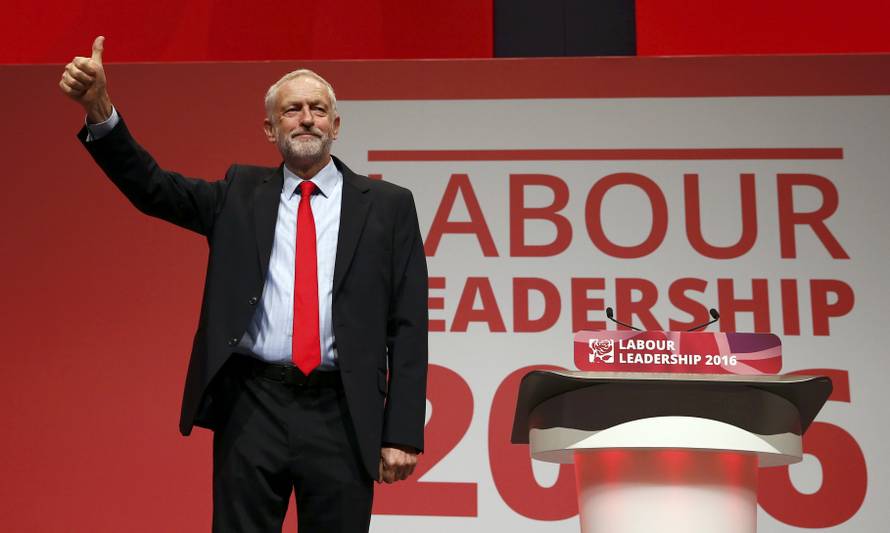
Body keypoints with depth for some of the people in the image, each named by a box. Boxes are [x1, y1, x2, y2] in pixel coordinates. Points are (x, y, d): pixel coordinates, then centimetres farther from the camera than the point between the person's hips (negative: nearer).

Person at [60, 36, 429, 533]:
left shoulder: (388, 205, 4)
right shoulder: (241, 192, 10)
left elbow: (408, 325, 1)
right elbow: (152, 186, -2)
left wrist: (403, 433, -5)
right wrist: (99, 108, -19)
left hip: (341, 414, -1)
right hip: (251, 407, 1)